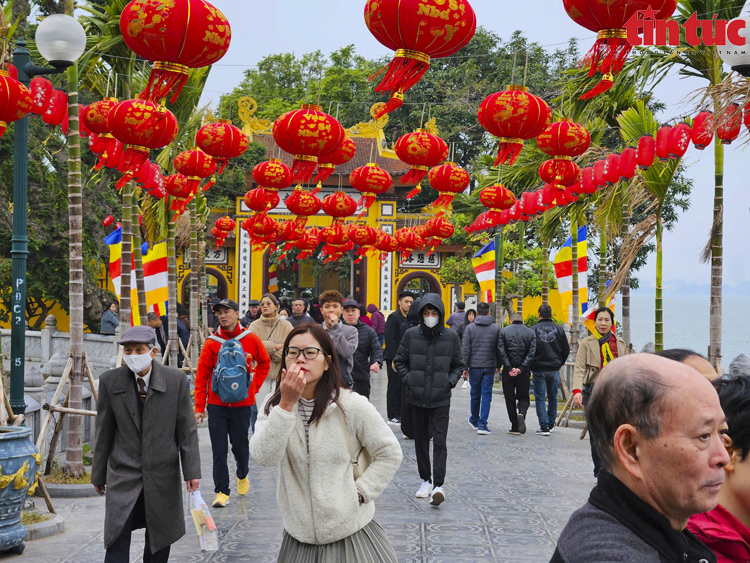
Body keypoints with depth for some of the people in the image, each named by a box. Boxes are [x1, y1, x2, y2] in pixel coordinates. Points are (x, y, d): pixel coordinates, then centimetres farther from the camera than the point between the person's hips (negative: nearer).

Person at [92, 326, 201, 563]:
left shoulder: (176, 380, -6)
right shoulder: (110, 380, -3)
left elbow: (186, 429, -2)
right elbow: (104, 432, 3)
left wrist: (191, 471, -5)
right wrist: (99, 473, 7)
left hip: (163, 475, 1)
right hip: (123, 474, 0)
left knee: (160, 539, 13)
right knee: (117, 539, -6)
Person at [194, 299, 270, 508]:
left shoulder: (251, 339, -3)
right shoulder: (211, 343, -4)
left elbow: (264, 362, 14)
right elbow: (201, 376, -1)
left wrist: (254, 387, 5)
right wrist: (199, 407, -5)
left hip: (242, 404, 0)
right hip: (217, 404, 0)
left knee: (240, 447, 10)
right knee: (219, 450, -1)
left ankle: (242, 475, 39)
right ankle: (221, 491, 7)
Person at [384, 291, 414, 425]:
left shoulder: (409, 318, 14)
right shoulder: (393, 317, -10)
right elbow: (389, 339, -16)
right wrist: (394, 359, -20)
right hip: (394, 358, -7)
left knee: (401, 388, 11)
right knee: (394, 387, -2)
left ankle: (399, 415, 18)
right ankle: (392, 417, 5)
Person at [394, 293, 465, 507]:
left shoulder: (451, 337, 0)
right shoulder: (411, 335, -1)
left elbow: (459, 365, 11)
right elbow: (399, 361, 10)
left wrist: (450, 382, -3)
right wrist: (408, 379, -3)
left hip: (441, 399, -2)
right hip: (416, 399, 2)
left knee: (440, 441, -9)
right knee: (421, 440, 12)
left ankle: (438, 485, -12)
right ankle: (426, 480, 25)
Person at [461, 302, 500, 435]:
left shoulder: (470, 327, -3)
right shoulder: (496, 328, 1)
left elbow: (465, 349, -5)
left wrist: (465, 367, 0)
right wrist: (498, 365, 13)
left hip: (474, 366, 0)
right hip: (489, 366, 0)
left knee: (475, 394, 14)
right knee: (486, 395, 1)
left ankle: (474, 420, 30)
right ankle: (482, 424, -5)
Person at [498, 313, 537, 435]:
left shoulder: (504, 331, 4)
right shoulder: (531, 332, 7)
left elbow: (501, 351, -8)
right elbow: (531, 352, -5)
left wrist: (509, 368, -10)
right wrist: (522, 368, -9)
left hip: (508, 371, -1)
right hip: (524, 371, 1)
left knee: (510, 399, 8)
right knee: (524, 397, 12)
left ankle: (515, 427, 6)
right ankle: (521, 413, -19)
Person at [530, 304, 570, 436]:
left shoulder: (533, 329, -6)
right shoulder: (559, 329, 2)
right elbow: (566, 350, 6)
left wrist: (531, 366, 8)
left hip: (539, 369, -3)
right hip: (554, 370, 3)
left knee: (540, 398, 1)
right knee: (553, 397, 16)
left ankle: (544, 426, -5)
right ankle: (551, 424, 23)